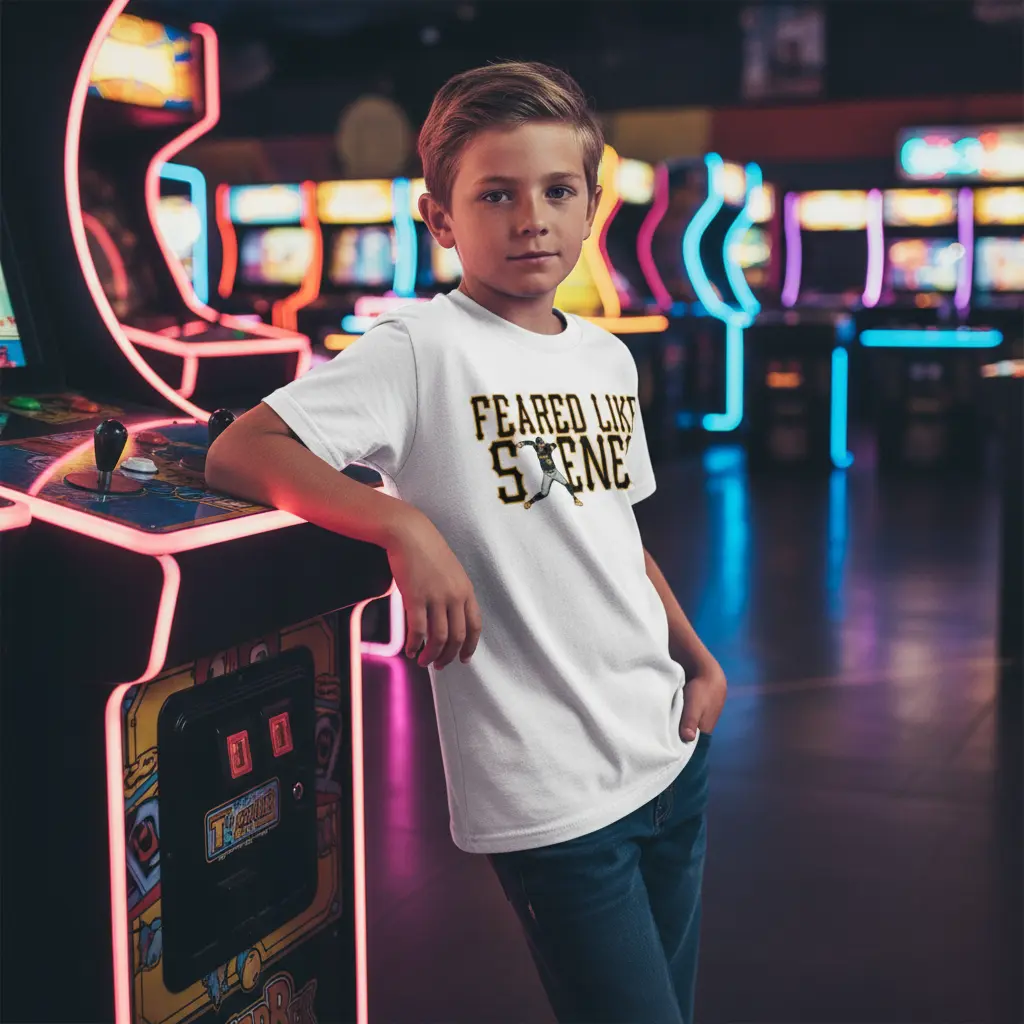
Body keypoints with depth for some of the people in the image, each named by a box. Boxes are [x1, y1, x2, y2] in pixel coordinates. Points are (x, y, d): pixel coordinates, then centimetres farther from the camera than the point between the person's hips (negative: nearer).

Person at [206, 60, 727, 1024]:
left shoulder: (607, 357, 9)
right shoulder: (423, 348, -12)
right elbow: (238, 451, -17)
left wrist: (698, 659, 12)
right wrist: (406, 523, -28)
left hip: (668, 750, 7)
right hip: (550, 791, -7)